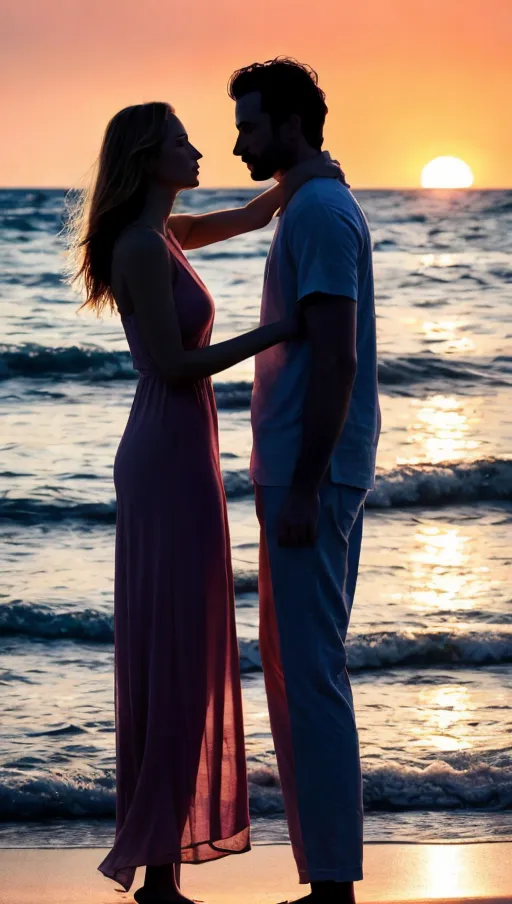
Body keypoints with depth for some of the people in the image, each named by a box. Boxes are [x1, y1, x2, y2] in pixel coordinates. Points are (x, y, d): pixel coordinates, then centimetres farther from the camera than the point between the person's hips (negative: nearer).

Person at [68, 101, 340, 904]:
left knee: (166, 661, 10)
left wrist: (303, 175, 8)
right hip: (171, 462, -10)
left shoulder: (159, 235, 14)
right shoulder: (144, 246, -14)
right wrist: (280, 330, -14)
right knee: (173, 662, -7)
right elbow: (176, 366, -18)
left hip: (169, 457, 10)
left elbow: (249, 217, 26)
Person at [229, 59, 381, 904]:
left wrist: (302, 489, -21)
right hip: (314, 475, 10)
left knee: (311, 674, -7)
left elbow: (334, 358, -20)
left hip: (310, 477, -10)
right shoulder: (324, 207, 18)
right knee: (299, 667, 12)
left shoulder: (318, 211, -13)